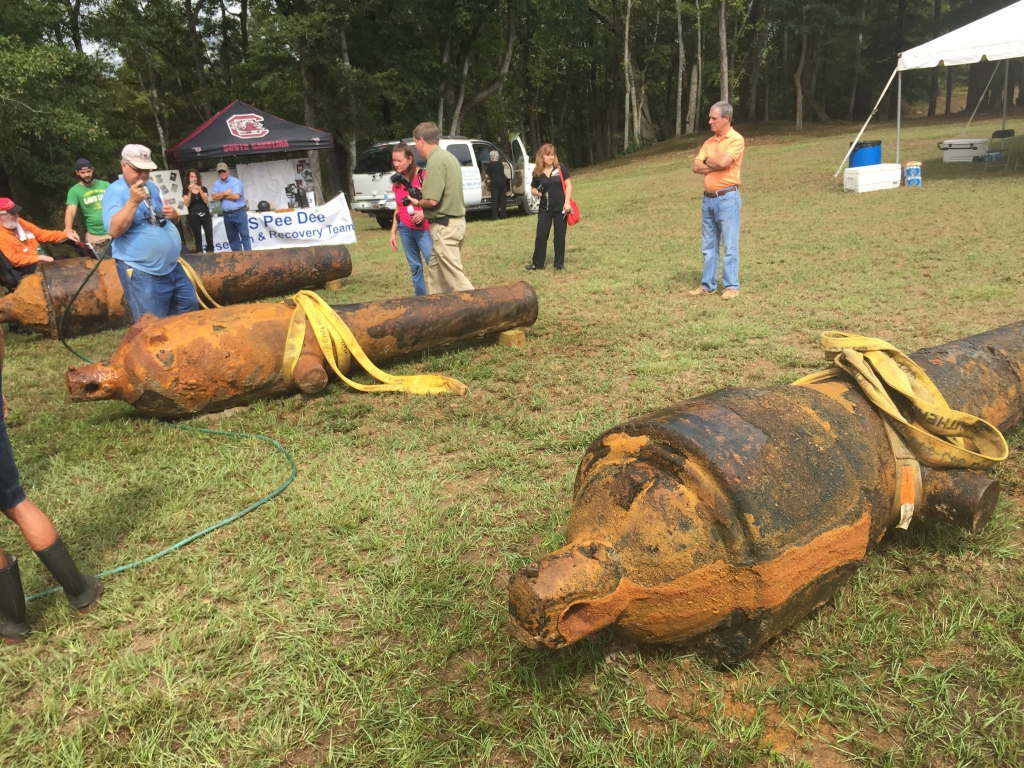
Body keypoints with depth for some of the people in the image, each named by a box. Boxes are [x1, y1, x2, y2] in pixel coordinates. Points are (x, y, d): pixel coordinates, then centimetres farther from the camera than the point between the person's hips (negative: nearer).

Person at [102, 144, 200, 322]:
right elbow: (114, 230, -21)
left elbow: (172, 219, 24)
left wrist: (173, 214, 0)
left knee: (191, 310, 13)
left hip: (172, 267, 7)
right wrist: (133, 201, -27)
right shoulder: (115, 191, -9)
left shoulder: (152, 187, 14)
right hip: (141, 272, -7)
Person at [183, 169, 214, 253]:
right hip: (194, 217, -1)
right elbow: (187, 204, -6)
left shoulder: (203, 188, 11)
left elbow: (206, 201, -5)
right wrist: (190, 192, -15)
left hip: (205, 215, 1)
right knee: (198, 238, 0)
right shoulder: (186, 190, 5)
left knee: (209, 237, -4)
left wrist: (199, 189, -16)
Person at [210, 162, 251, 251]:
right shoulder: (217, 184, 10)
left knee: (244, 236, -4)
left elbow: (236, 196, -18)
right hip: (227, 215, 6)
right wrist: (225, 193, -10)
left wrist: (221, 196, -6)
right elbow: (213, 197, -1)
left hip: (239, 213, -5)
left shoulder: (235, 181, -6)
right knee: (232, 238, 10)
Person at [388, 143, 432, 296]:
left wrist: (423, 212, -26)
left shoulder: (422, 176, -10)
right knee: (414, 266, 10)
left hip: (424, 229, -6)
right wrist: (393, 232, 14)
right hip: (405, 229, 6)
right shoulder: (396, 181, 9)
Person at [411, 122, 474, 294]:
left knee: (455, 276, -8)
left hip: (444, 226, -10)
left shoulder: (435, 161, -17)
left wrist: (417, 202, -3)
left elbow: (432, 201, -23)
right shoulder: (447, 156, 13)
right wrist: (423, 191, 13)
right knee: (435, 270, 18)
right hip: (454, 222, 10)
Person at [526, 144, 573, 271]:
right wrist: (536, 192, -13)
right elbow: (533, 189, 11)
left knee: (560, 236, 5)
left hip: (560, 207, -2)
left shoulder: (560, 168, -4)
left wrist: (567, 202, -12)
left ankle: (559, 263, 13)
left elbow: (568, 185, -4)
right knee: (541, 235, 1)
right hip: (545, 208, 2)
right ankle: (537, 263, 11)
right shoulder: (537, 172, 1)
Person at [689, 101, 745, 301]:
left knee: (730, 245, -1)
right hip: (708, 198, 7)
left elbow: (723, 162, -22)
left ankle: (731, 286, 5)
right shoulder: (709, 142, 14)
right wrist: (716, 165, -10)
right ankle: (708, 285, 18)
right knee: (708, 245, 10)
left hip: (727, 198, -7)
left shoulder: (736, 140, -7)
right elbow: (696, 167, 5)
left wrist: (707, 160, -2)